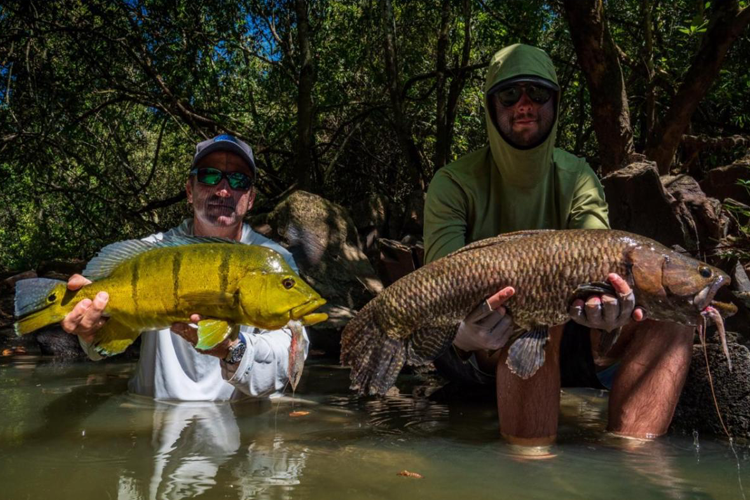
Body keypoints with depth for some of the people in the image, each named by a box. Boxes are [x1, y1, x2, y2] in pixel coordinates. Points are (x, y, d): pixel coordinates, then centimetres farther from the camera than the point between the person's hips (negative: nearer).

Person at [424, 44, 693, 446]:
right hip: (476, 348, -4)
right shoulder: (455, 182, -8)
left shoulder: (579, 179, 3)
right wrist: (462, 335, -46)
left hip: (559, 339, 4)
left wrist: (606, 308, -40)